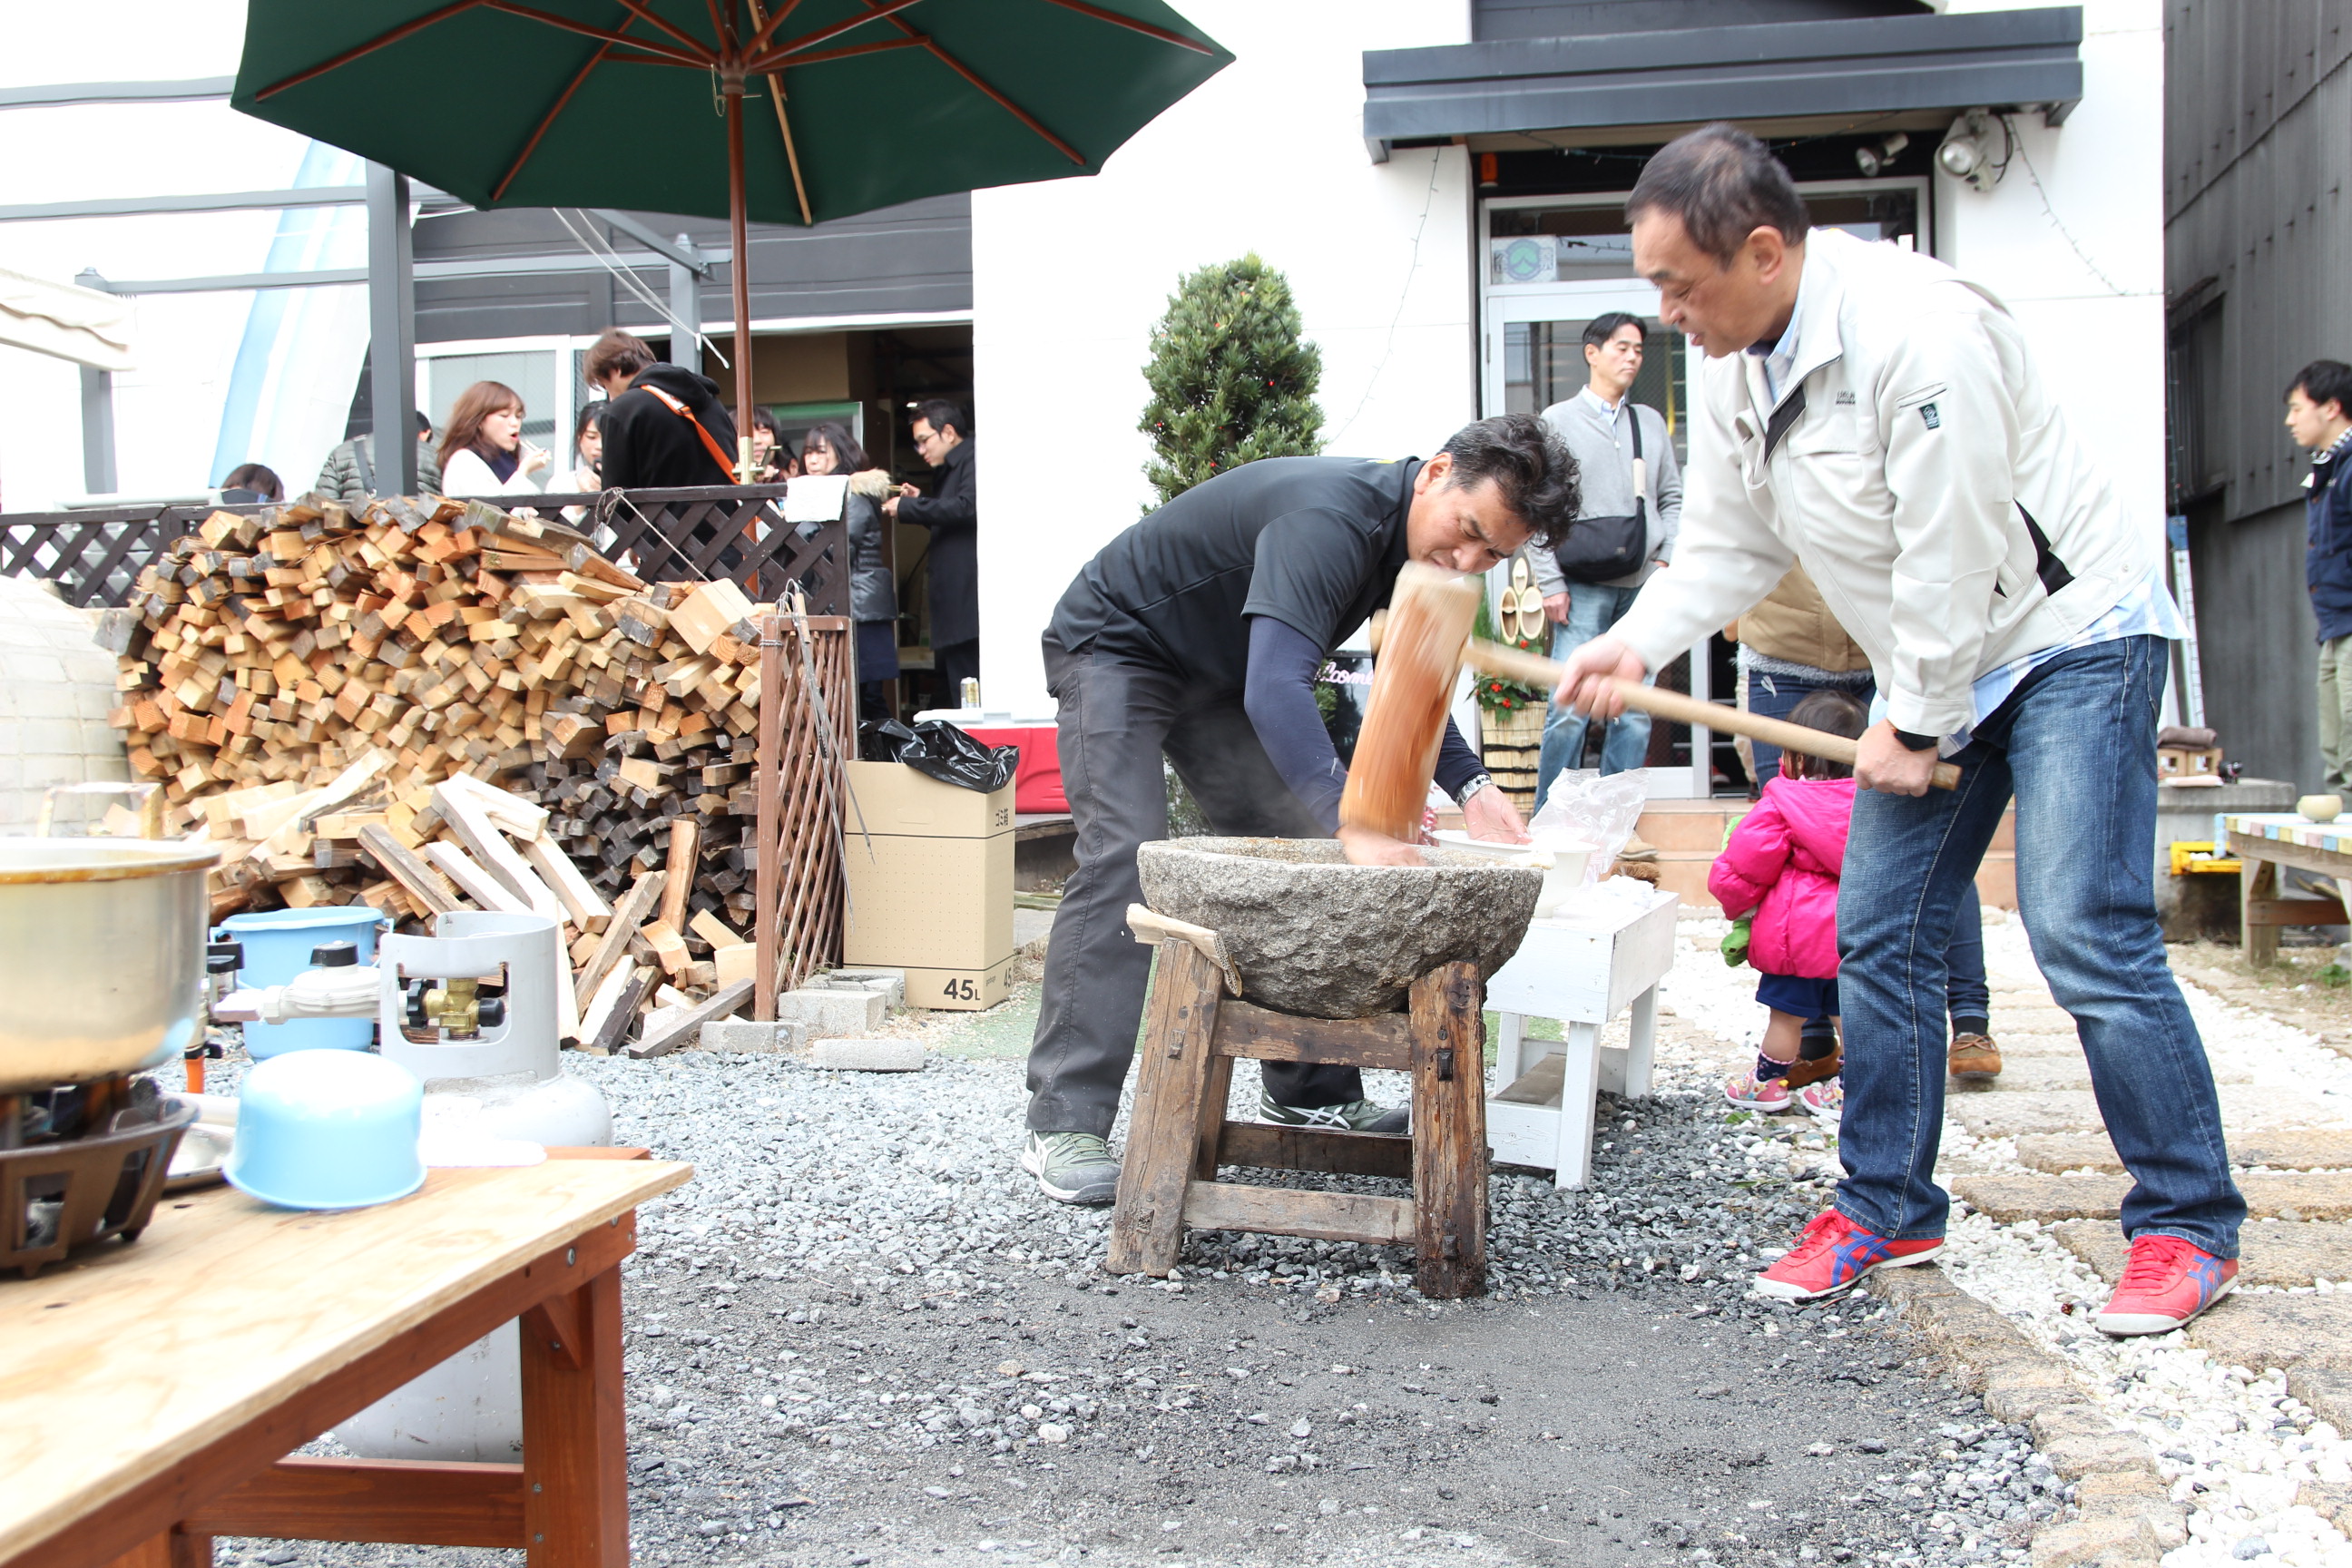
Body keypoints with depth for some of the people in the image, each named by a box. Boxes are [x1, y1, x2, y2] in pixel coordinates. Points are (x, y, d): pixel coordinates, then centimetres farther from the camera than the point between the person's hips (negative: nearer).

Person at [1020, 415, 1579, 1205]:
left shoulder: (1415, 544, -6)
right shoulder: (1331, 518, -35)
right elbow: (1276, 689, -47)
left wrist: (1472, 786, -10)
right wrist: (1356, 820, -58)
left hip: (1214, 674, 9)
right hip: (1115, 644, -9)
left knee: (1298, 851, 3)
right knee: (1123, 858, -22)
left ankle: (1310, 1093, 10)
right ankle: (1063, 1127, -22)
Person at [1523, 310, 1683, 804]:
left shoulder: (1651, 422, 16)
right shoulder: (1558, 421, 5)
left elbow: (1672, 499, 17)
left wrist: (1666, 561, 2)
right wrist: (1550, 583, -7)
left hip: (1644, 587, 4)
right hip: (1585, 588, -4)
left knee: (1635, 712, 3)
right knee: (1570, 710, -9)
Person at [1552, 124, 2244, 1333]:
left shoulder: (1917, 331, -27)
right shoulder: (1730, 366, 0)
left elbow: (1952, 558, -24)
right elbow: (1729, 546, 6)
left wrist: (1913, 727, -16)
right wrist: (1638, 642, -10)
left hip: (2070, 632, -8)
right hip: (1935, 664, 8)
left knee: (2086, 936, -13)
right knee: (1878, 937, 4)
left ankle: (2189, 1224, 3)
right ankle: (1888, 1207, 17)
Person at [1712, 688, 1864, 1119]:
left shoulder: (1782, 805, -13)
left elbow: (1743, 865, -10)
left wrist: (1736, 903, 10)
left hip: (1798, 936, -4)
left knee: (1787, 1013, 8)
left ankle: (1767, 1082, 24)